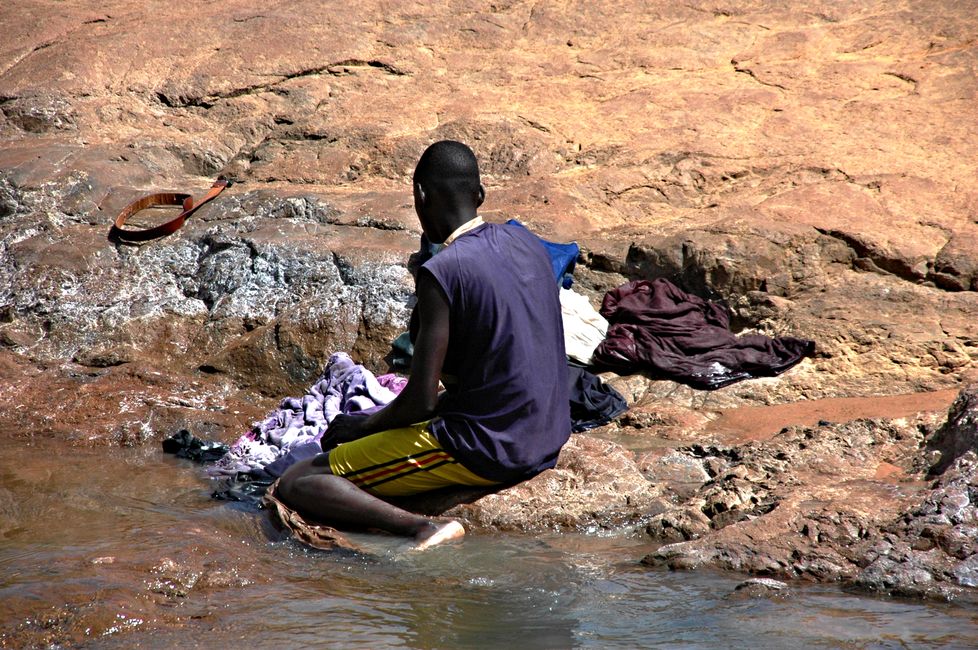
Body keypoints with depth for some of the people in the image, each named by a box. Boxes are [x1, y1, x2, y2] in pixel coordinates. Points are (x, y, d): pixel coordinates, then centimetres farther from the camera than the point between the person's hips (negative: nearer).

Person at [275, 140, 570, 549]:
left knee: (295, 486, -9)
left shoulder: (441, 272, -18)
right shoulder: (528, 244, 6)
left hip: (485, 451, -9)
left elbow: (422, 401, -19)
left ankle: (422, 528, -24)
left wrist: (362, 426, 1)